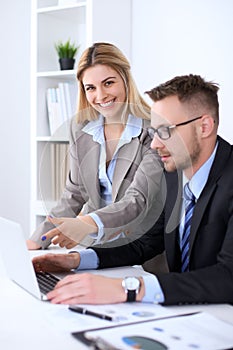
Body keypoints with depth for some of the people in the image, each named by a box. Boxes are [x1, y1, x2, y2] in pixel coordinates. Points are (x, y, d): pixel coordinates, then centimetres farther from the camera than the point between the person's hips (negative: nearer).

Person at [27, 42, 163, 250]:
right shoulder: (81, 128, 5)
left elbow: (139, 199, -23)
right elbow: (75, 194, 9)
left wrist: (88, 223, -41)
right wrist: (37, 240, -2)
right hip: (95, 245, 4)